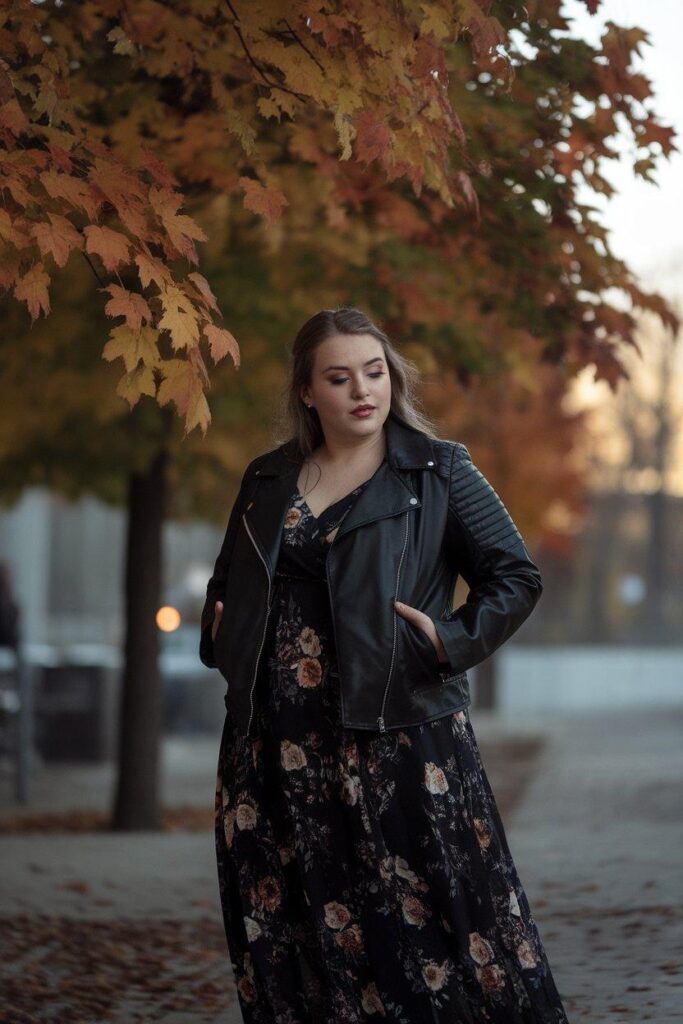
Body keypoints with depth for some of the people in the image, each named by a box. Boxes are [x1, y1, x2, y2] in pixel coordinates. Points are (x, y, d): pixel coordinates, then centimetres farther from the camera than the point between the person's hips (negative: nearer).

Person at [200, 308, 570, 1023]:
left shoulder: (437, 472, 3)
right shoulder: (267, 480, 14)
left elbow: (517, 577, 3)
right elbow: (225, 586, 27)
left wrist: (453, 640, -11)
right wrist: (218, 637, 8)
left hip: (396, 738, -4)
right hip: (277, 743, 4)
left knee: (423, 920, -5)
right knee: (287, 927, 5)